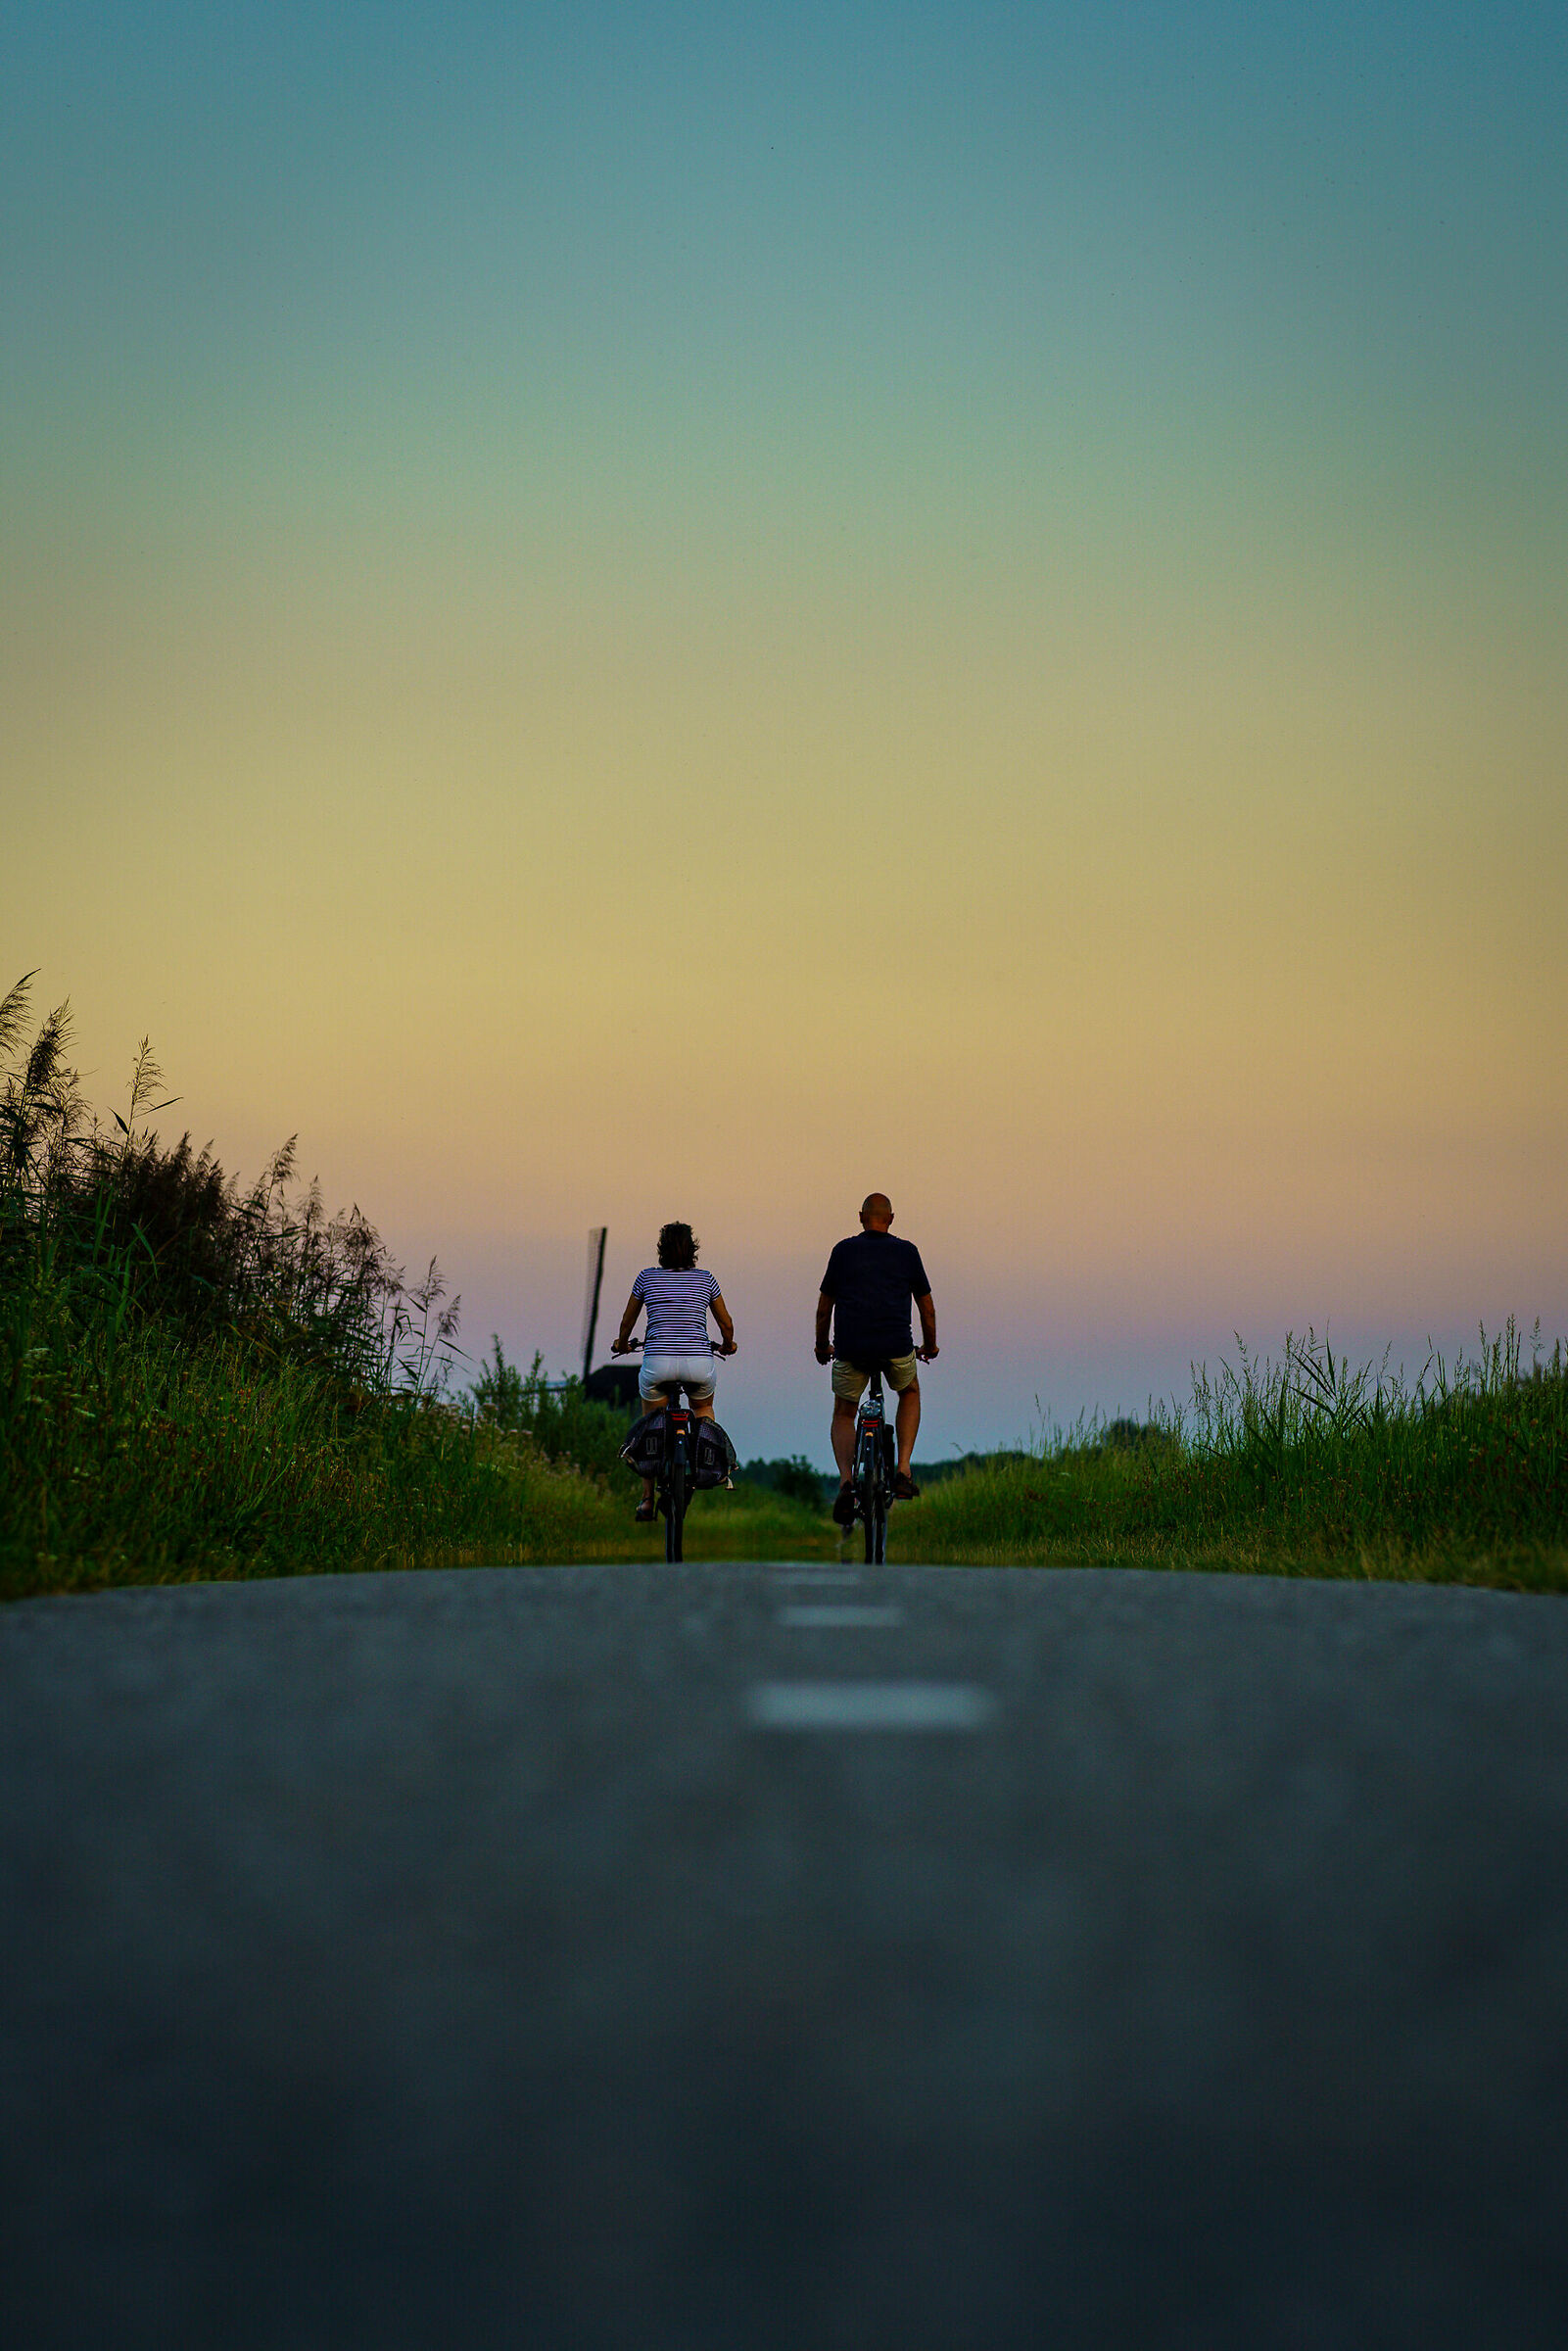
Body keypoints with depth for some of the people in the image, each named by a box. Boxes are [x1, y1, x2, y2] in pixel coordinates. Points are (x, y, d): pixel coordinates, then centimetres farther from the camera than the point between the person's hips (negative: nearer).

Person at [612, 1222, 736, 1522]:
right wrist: (727, 1346, 45)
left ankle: (647, 1500, 16)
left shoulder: (647, 1277, 11)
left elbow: (627, 1321, 24)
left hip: (658, 1361, -1)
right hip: (699, 1361, 1)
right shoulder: (705, 1280, 12)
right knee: (704, 1408, 34)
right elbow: (726, 1325, 23)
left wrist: (621, 1344, 45)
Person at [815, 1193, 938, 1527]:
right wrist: (930, 1345, 32)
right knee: (909, 1393, 31)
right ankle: (903, 1470, 16)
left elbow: (824, 1308, 12)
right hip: (896, 1346, 0)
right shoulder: (906, 1252, 8)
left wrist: (822, 1346, 28)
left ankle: (846, 1481, -5)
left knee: (843, 1414, 20)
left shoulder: (844, 1250, 8)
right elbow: (927, 1306, 16)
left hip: (851, 1348, 0)